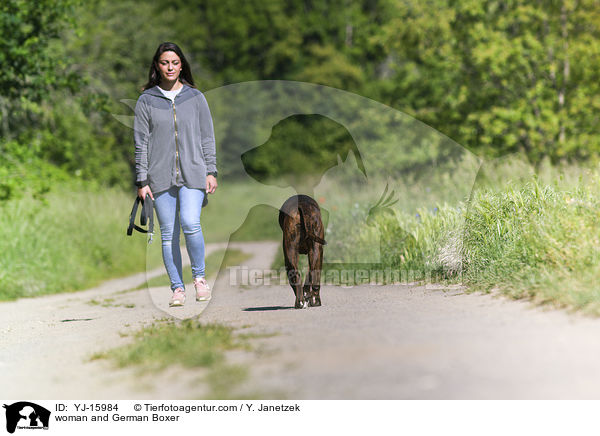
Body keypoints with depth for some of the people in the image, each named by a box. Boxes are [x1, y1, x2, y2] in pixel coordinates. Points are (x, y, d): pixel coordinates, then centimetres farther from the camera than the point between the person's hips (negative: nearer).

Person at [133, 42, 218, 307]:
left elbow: (207, 137, 10)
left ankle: (199, 276, 3)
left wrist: (211, 172, 4)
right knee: (168, 233, 0)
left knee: (190, 224, -17)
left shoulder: (195, 97, 8)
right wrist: (142, 180, 0)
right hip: (160, 176, 1)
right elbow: (141, 143, 5)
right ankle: (177, 288, 9)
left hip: (193, 174, 0)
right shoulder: (146, 100, 5)